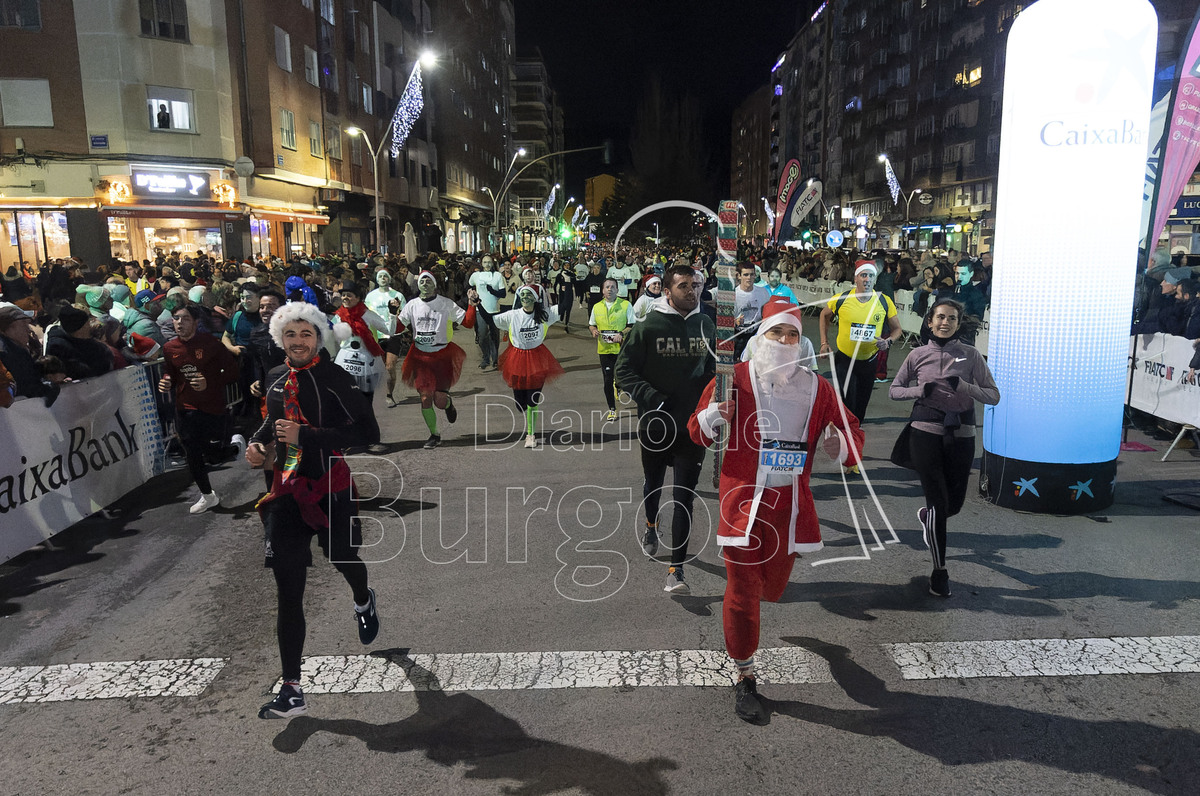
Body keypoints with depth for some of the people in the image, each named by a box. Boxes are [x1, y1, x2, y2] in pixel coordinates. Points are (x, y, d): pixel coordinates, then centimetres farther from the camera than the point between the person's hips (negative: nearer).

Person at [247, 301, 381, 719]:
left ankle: (363, 602, 59)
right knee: (288, 593, 0)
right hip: (287, 494, 4)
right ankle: (292, 691, 6)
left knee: (344, 560, 20)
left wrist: (305, 435, -24)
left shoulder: (335, 378, -12)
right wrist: (258, 442, 6)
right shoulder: (275, 379, 7)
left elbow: (368, 432, -19)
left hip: (331, 491, -4)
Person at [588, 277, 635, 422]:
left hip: (622, 348, -2)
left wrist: (622, 334, -16)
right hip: (604, 349, 2)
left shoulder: (625, 305, 0)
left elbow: (633, 325, 0)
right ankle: (612, 409, 14)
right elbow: (591, 324, 19)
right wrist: (594, 331, -4)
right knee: (608, 380, 3)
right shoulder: (596, 307, 10)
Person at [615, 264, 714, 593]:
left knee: (684, 497, -3)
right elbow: (624, 370, -7)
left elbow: (714, 367, 14)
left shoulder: (706, 325, 2)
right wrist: (651, 398, -19)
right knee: (653, 483, 22)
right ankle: (651, 525, 54)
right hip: (656, 424, -1)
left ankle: (676, 570, 2)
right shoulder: (649, 327, -9)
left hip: (693, 426, 1)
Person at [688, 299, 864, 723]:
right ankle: (745, 678, 16)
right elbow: (698, 433, 1)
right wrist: (713, 415, -22)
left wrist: (840, 445, -11)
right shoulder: (734, 378, -5)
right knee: (742, 591, -1)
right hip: (743, 497, -3)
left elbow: (851, 430, 13)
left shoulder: (816, 388, 4)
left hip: (791, 501, 4)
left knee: (772, 586, 19)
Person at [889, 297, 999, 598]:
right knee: (938, 502, -4)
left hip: (960, 434, 2)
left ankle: (926, 516, 48)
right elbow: (894, 390, 9)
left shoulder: (971, 355, 1)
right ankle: (939, 571, 10)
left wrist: (964, 386, -18)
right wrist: (920, 390, -10)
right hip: (926, 432, -1)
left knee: (954, 503, 11)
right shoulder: (918, 355, 2)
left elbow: (994, 395, 1)